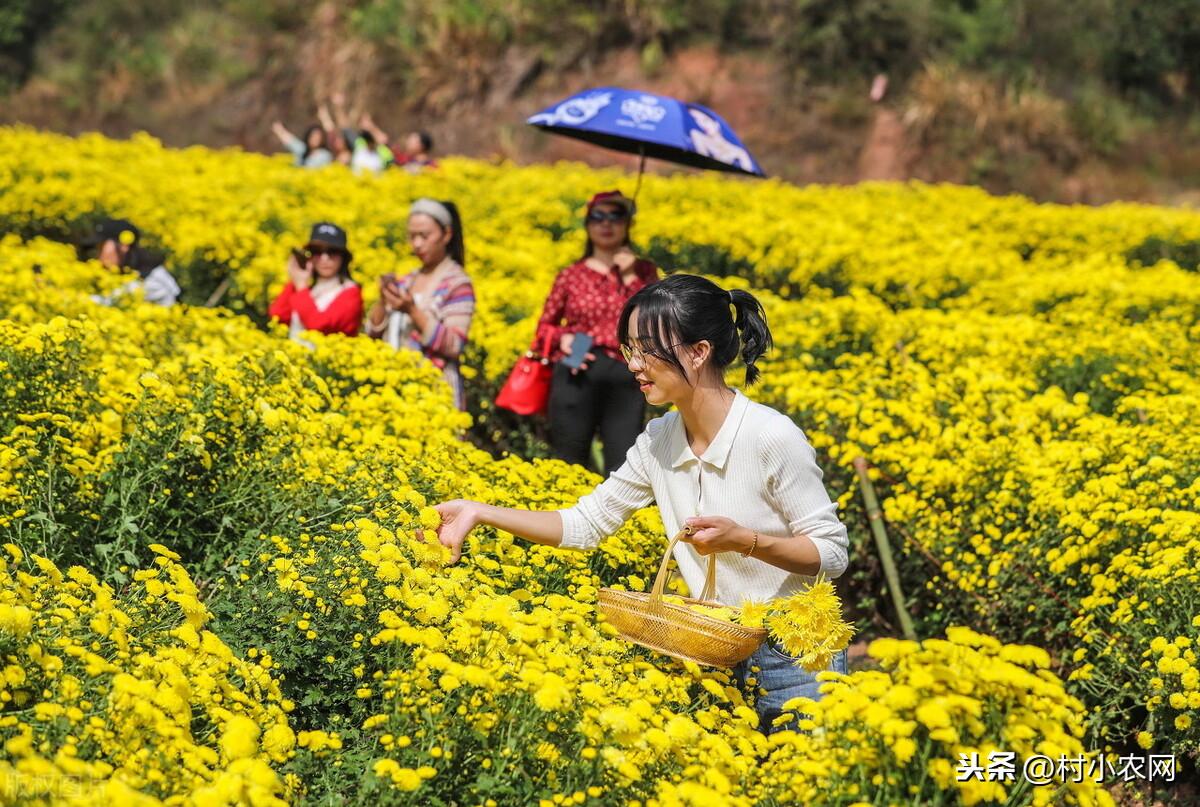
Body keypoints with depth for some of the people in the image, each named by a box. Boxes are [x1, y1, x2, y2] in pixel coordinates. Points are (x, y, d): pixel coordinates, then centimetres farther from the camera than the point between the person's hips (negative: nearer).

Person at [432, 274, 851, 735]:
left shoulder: (773, 437, -19)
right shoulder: (660, 441, 0)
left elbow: (833, 555, -13)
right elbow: (587, 524, 8)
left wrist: (742, 539, -27)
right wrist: (481, 513, 0)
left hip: (794, 662, -5)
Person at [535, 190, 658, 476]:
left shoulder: (643, 271, 10)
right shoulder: (571, 276, 8)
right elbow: (545, 326, 16)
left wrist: (630, 278, -7)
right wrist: (562, 338, -6)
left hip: (626, 377, 0)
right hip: (577, 375, 0)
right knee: (567, 463, 5)